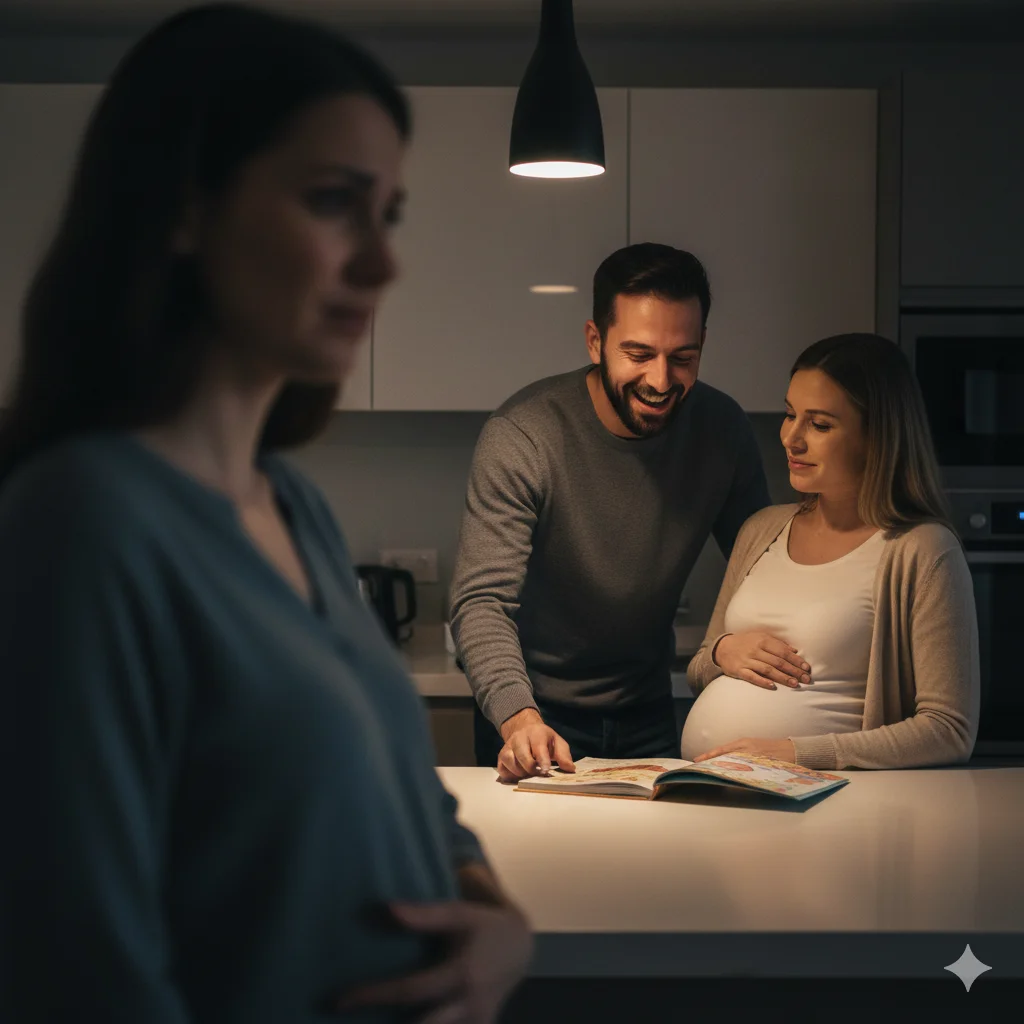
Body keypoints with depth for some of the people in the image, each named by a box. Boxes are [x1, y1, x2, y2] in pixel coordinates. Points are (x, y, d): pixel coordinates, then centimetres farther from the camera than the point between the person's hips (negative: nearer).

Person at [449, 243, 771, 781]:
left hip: (648, 717, 4)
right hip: (535, 719, -4)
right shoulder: (519, 438, -22)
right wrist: (519, 718, -43)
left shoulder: (722, 428, -8)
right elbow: (482, 601, -27)